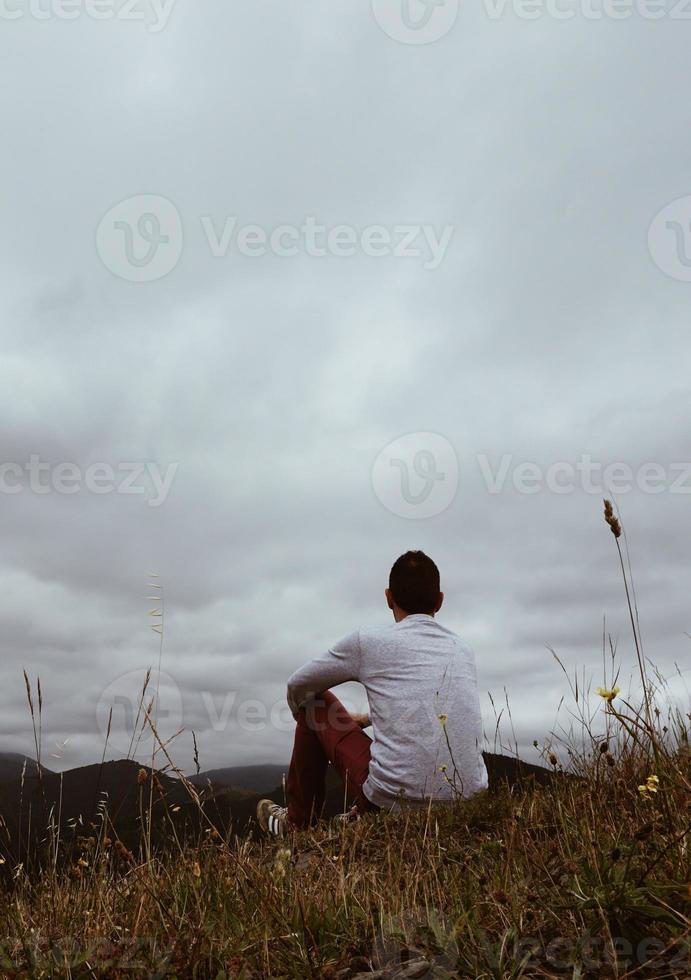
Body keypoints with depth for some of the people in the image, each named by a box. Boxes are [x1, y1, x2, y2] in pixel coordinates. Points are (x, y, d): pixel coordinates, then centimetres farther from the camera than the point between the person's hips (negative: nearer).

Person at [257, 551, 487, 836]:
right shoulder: (463, 650, 11)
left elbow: (297, 686, 12)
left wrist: (304, 718, 35)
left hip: (395, 799, -5)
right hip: (468, 803, 5)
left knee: (315, 702, 16)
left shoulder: (368, 641, -3)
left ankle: (297, 823, 31)